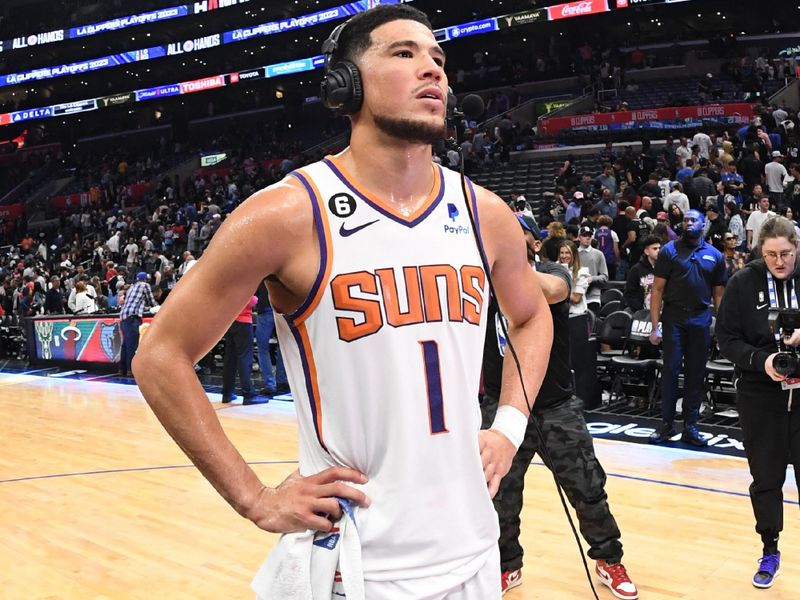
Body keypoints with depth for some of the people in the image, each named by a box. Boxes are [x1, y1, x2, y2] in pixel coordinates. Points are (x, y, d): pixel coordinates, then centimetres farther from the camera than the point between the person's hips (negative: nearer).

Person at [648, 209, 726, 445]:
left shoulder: (715, 255, 9)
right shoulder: (669, 250, 1)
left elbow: (718, 294, 12)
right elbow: (657, 289, -3)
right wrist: (655, 326, -9)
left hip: (701, 319, 3)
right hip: (674, 317, -2)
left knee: (696, 374, 6)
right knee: (670, 370, -2)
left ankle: (690, 426, 14)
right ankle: (667, 424, 7)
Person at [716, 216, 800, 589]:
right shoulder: (743, 283, -4)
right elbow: (726, 338, -3)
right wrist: (760, 361, -18)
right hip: (760, 395, 0)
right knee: (766, 477, 11)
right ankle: (770, 551, 28)